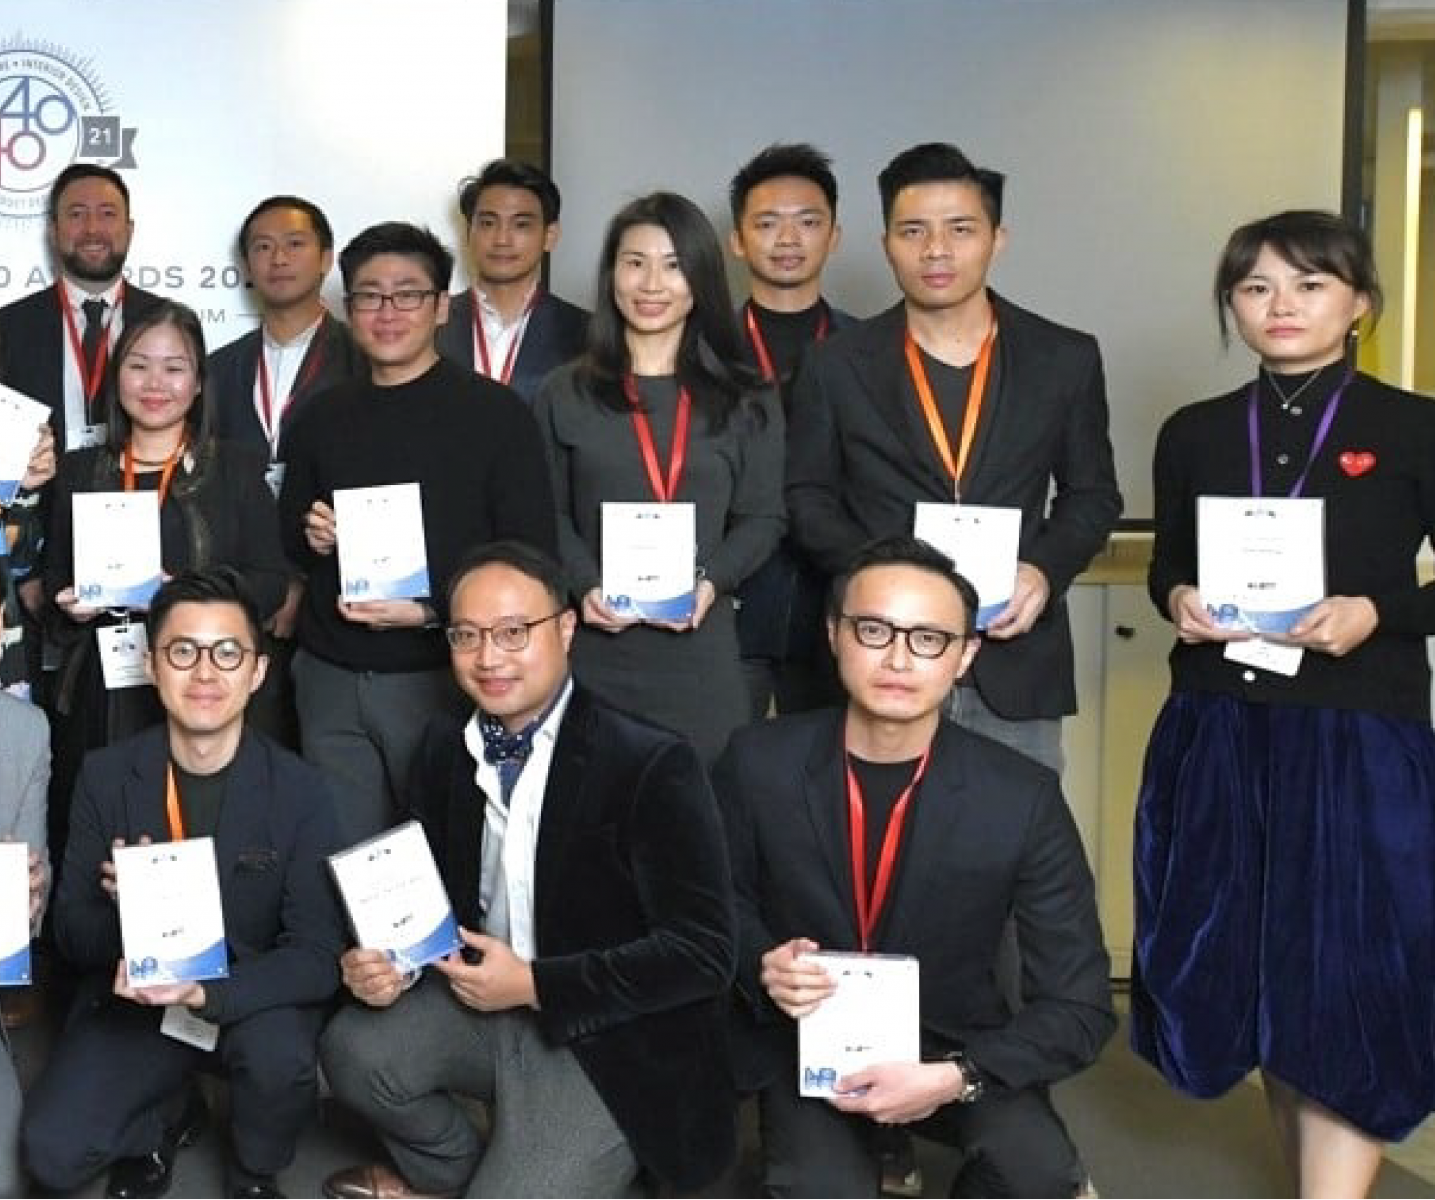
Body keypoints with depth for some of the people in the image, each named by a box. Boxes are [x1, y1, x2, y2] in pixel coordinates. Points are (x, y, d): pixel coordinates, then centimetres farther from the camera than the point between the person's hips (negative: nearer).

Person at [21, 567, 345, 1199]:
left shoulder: (299, 791, -12)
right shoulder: (106, 775, -5)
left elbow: (317, 956, -14)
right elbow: (72, 937, -1)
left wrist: (203, 991, -31)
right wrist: (121, 905, -25)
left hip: (251, 999, -2)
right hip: (134, 998, 2)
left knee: (280, 1055, -33)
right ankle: (164, 1119, 17)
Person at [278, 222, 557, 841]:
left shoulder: (496, 413, -3)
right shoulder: (320, 421, 10)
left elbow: (530, 557, -6)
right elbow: (287, 541, 21)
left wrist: (432, 610, -16)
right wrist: (309, 537, -2)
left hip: (442, 677, -3)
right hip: (330, 679, 4)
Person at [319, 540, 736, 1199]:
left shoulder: (653, 765, -19)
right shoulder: (446, 750, 2)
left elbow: (702, 951, -20)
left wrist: (533, 983, -21)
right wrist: (381, 961, -13)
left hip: (607, 1043, -5)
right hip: (480, 999, 6)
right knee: (355, 1046, -19)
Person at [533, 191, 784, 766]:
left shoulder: (746, 405, 8)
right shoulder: (565, 394, 9)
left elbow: (762, 518, 7)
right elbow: (550, 512, 8)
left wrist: (712, 580, -11)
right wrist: (585, 585, -10)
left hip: (700, 653, 0)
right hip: (593, 648, 0)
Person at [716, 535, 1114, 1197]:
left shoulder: (1023, 799, -14)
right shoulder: (761, 762, -11)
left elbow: (1080, 1006, -11)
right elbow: (724, 900, 8)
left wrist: (952, 1078, -24)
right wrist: (762, 965, -14)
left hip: (954, 1044, 1)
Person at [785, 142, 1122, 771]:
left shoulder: (1066, 359, 6)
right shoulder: (838, 364, 4)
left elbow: (1093, 494, 13)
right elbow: (808, 495, 8)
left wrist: (1045, 570, -6)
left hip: (1017, 665, 1)